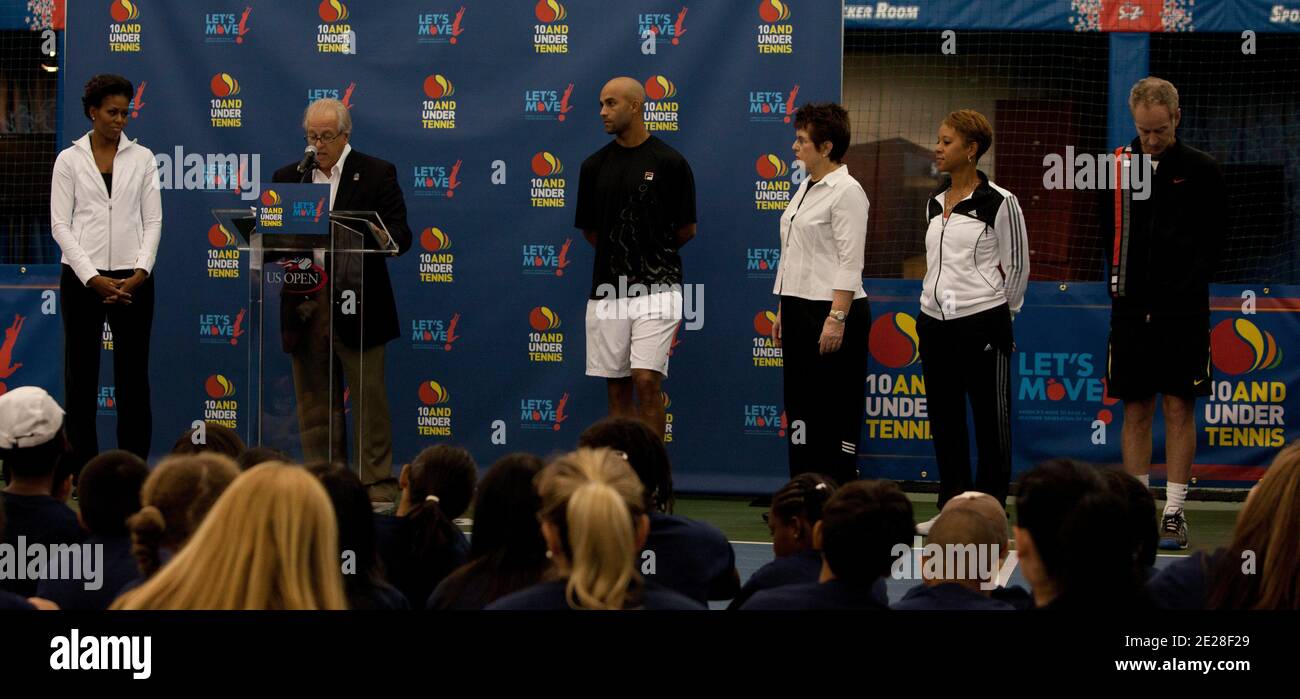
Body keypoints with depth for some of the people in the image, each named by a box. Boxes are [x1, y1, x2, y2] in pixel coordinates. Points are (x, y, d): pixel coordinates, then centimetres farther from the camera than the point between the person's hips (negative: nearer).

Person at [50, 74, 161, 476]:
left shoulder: (141, 158, 6)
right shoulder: (69, 160, 1)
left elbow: (153, 221, 4)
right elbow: (60, 224, -3)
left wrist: (140, 273, -10)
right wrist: (93, 278, -12)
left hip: (132, 278, 1)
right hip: (81, 276, -1)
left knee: (133, 374, 2)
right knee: (81, 373, 2)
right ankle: (81, 470, 8)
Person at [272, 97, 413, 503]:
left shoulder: (377, 174, 2)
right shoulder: (287, 178, 13)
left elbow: (399, 237, -4)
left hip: (355, 306, -4)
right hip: (305, 306, 4)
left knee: (369, 399, -3)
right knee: (315, 404, 6)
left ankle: (378, 483, 1)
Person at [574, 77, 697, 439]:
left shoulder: (669, 163, -4)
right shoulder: (594, 165, 7)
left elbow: (687, 230, 3)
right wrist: (621, 253, 11)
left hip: (656, 287, -4)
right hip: (607, 291, 4)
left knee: (646, 381, -12)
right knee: (617, 387, 7)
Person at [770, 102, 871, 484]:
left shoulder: (846, 191, -13)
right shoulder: (806, 188, 15)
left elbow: (850, 263, -17)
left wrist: (837, 318, -22)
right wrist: (783, 310, 17)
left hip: (831, 310, -9)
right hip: (799, 309, 9)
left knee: (836, 410, -4)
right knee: (801, 406, 10)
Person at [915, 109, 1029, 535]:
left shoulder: (999, 203, -8)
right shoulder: (934, 204, 12)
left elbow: (1017, 266, -2)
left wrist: (997, 314, 5)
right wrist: (934, 301, 18)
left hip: (982, 324, -7)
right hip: (935, 323, 7)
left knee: (991, 421, 0)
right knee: (944, 420, 9)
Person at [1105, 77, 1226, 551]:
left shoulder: (1201, 171, -1)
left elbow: (1221, 236, 4)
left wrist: (1190, 276, -4)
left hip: (1184, 310, -2)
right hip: (1131, 307, 2)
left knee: (1179, 408, -1)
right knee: (1136, 410, 5)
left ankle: (1174, 513, 3)